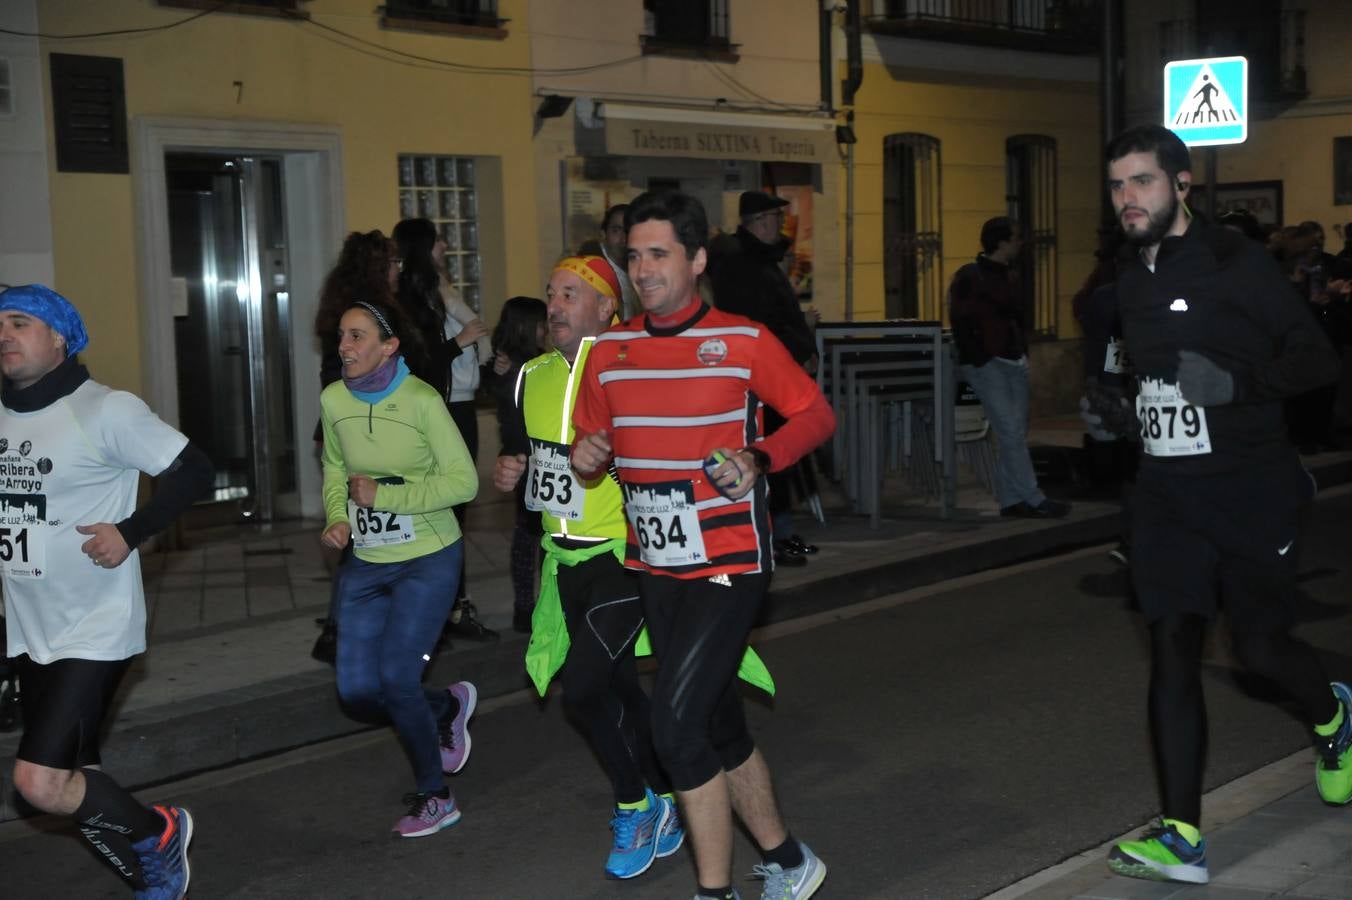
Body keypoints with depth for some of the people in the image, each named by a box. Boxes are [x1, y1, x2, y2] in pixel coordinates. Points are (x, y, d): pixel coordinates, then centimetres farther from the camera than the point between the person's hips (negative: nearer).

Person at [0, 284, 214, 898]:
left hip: (94, 629, -7)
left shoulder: (104, 410, -13)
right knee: (75, 781, 14)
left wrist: (130, 532, -20)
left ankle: (158, 832, 10)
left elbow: (195, 471, -13)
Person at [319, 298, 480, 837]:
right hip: (366, 562, 6)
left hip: (427, 560, -5)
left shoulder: (421, 401, -18)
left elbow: (463, 481, -18)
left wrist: (382, 496, -21)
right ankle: (448, 705, 34)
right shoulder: (333, 400, -2)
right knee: (357, 691, 2)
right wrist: (336, 518, -4)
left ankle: (433, 797, 12)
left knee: (395, 678, -11)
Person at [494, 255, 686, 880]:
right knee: (620, 687, 16)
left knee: (582, 687, -14)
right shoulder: (534, 377, 5)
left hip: (624, 557, -7)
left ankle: (635, 807, 9)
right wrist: (512, 470, 0)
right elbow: (528, 451, 20)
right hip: (565, 559, 7)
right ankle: (665, 806, 34)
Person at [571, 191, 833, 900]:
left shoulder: (744, 341, -8)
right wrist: (586, 453, -10)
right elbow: (593, 436, 14)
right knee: (719, 724, 15)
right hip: (655, 569, 6)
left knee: (676, 723, -15)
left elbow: (816, 414, -2)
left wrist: (759, 457, -19)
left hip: (728, 567, -6)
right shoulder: (609, 351, 5)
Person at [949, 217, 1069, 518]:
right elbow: (961, 324, -11)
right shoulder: (968, 277, -8)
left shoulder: (1007, 277, 16)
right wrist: (981, 359, -13)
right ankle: (1033, 499, -8)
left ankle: (1010, 499, 11)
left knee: (1014, 433, 6)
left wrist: (1022, 352, 13)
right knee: (1011, 431, -11)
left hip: (1013, 362, 8)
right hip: (985, 364, -8)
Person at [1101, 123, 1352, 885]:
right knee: (1173, 648, -2)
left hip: (1251, 489, -5)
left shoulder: (1235, 262, -9)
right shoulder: (1131, 278, 11)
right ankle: (1183, 838, 0)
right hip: (1167, 493, 5)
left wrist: (1235, 381, -25)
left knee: (1260, 644, 0)